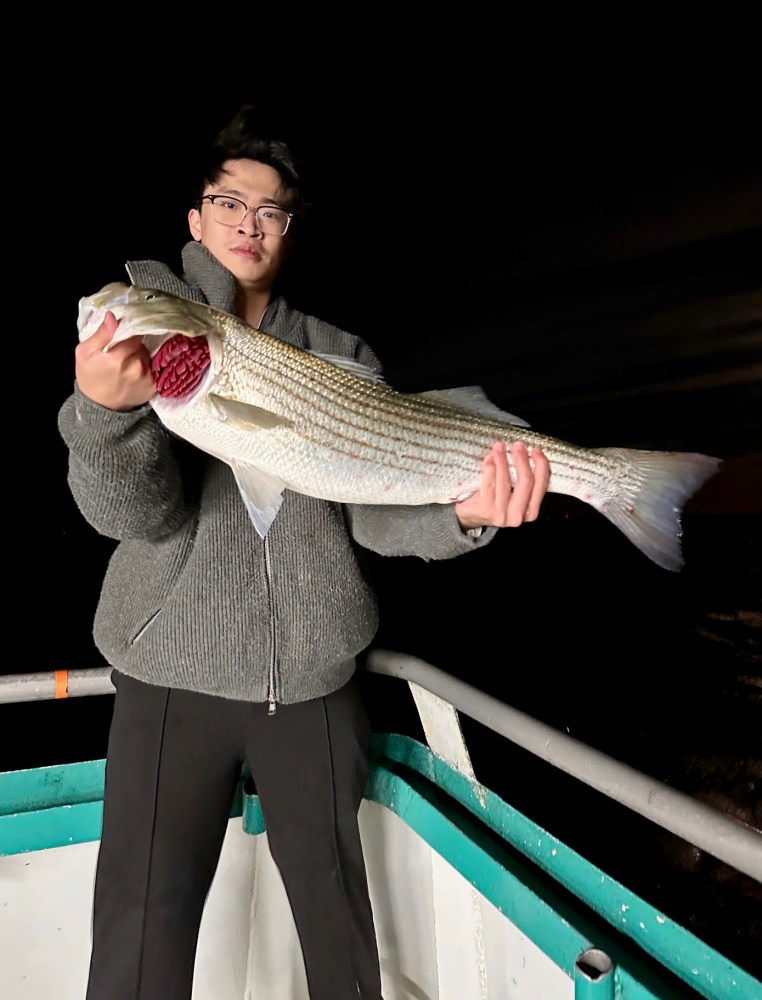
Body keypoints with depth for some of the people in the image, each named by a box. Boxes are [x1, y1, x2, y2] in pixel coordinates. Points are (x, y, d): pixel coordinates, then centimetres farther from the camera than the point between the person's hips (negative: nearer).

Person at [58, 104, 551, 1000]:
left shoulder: (340, 355, 7)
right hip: (173, 672, -1)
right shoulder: (138, 328, 1)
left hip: (314, 675, 2)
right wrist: (106, 410, -33)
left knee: (337, 912, 17)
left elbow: (378, 514, -2)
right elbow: (132, 513, -13)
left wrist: (463, 513, -22)